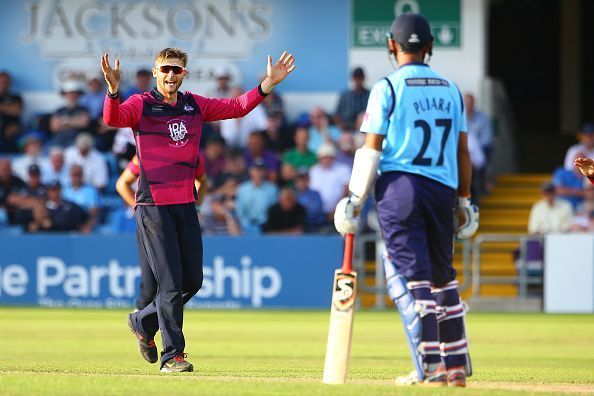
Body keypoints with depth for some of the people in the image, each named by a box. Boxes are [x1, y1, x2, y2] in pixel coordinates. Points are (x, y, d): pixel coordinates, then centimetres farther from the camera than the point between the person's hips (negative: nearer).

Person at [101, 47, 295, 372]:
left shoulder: (195, 106, 12)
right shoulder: (141, 105, -4)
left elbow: (237, 107, 11)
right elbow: (112, 118, -22)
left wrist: (267, 84, -2)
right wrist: (113, 89, -42)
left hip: (186, 205, 6)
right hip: (153, 207, -6)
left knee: (192, 281, 10)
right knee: (171, 283, -8)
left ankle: (143, 322, 31)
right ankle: (172, 354, -2)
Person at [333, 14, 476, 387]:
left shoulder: (387, 88, -2)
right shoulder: (451, 89, 12)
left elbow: (371, 149, -6)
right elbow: (462, 151, 12)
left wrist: (355, 199, -2)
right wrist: (464, 200, 17)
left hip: (399, 187, -5)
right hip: (442, 189, 5)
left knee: (411, 276, -6)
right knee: (443, 276, 15)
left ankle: (430, 366, -14)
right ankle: (456, 366, 16)